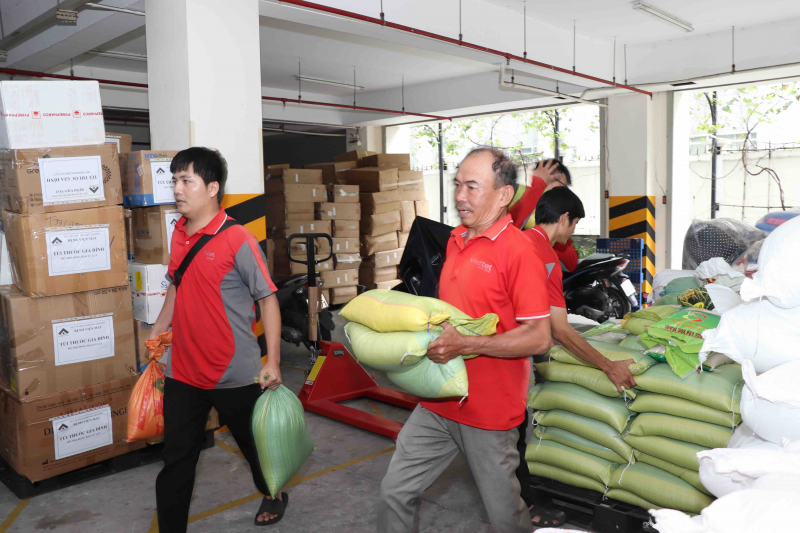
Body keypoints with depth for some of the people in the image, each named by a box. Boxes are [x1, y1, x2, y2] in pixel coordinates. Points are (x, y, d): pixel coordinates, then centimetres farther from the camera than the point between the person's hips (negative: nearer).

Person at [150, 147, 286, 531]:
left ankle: (273, 495, 46)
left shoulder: (237, 240, -16)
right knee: (176, 458, 11)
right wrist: (158, 330, 16)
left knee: (253, 442, 18)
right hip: (183, 370, 5)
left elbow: (267, 298, -14)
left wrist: (273, 361, -17)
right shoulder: (179, 234, 4)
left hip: (234, 373, -5)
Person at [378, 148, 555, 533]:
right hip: (437, 402, 7)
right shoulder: (455, 241, 9)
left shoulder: (518, 250, -16)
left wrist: (465, 344, -26)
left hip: (489, 411, -7)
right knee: (395, 493, 10)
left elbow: (539, 338, -20)